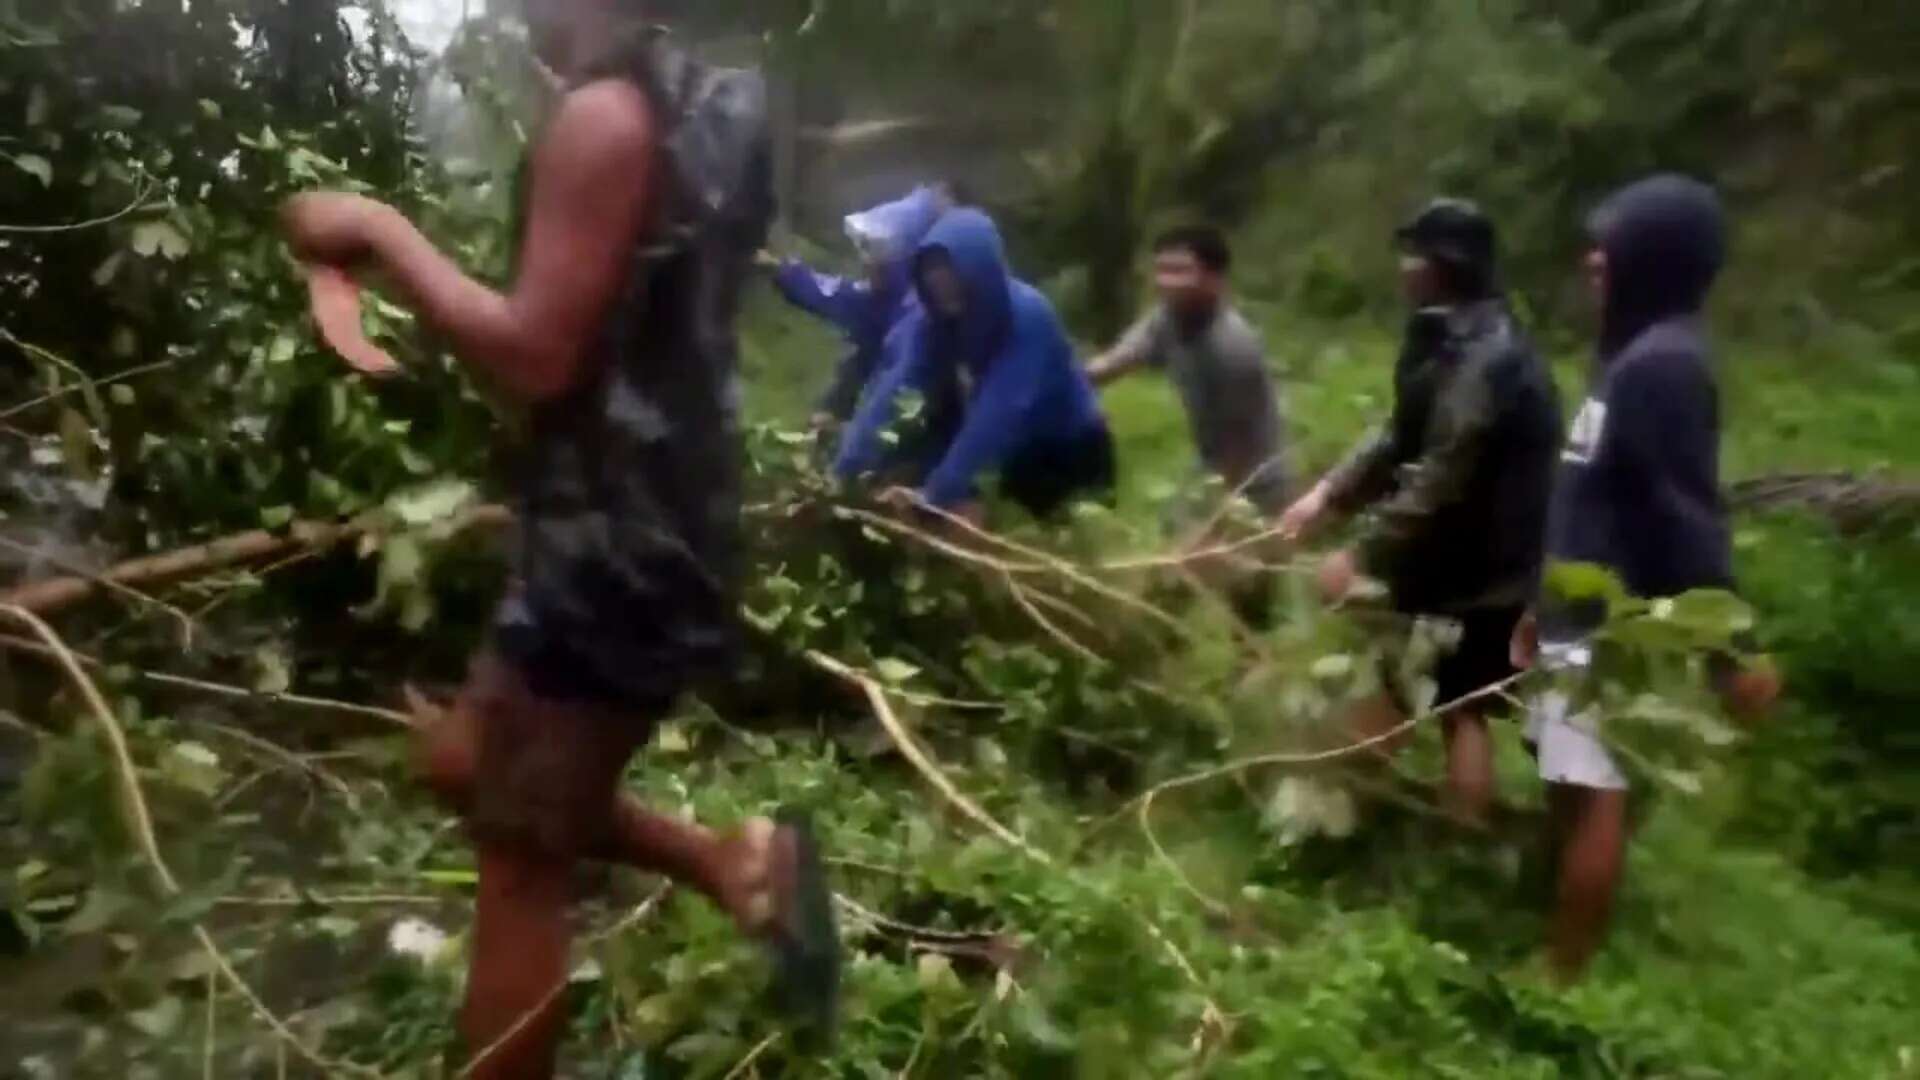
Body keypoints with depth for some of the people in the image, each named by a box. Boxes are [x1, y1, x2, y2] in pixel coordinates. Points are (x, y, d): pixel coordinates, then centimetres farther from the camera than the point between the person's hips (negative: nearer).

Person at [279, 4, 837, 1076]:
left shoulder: (605, 115, -16)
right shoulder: (708, 107, 13)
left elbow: (537, 355, -21)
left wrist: (385, 234, -11)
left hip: (611, 555, -10)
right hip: (656, 532, 10)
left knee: (519, 866, 4)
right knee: (470, 762, 22)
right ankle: (735, 859, 21)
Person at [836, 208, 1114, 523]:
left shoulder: (1028, 317, -33)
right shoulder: (934, 317, -16)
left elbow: (998, 411, -39)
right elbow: (896, 385, -26)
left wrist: (939, 491, -44)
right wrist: (847, 469, -37)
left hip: (1070, 446, -5)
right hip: (1017, 445, 5)